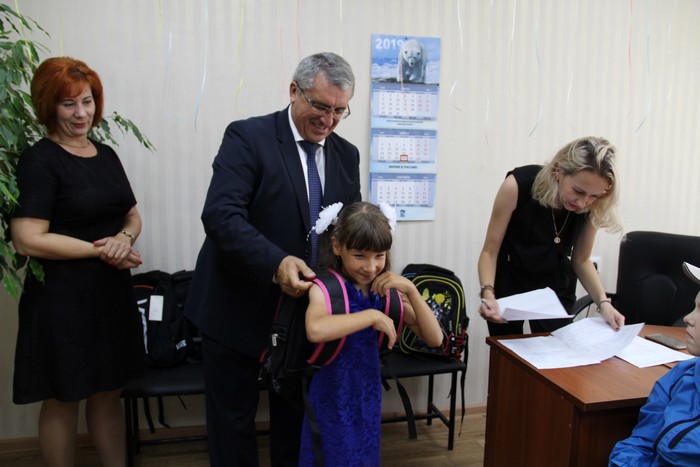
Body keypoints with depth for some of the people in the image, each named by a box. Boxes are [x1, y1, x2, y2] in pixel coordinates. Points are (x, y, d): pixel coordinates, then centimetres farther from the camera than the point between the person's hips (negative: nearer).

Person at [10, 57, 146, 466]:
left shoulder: (106, 155, 9)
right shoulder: (39, 161, -10)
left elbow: (132, 215, 14)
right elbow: (28, 240, -17)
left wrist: (125, 237, -8)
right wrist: (101, 250, -15)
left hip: (113, 293, 6)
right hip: (62, 299, -6)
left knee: (109, 393, 16)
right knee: (63, 401, 10)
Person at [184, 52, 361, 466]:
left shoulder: (346, 155, 5)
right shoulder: (248, 137, -12)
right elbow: (221, 215, -23)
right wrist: (275, 263, -36)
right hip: (239, 308, -4)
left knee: (296, 417, 19)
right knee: (234, 421, 12)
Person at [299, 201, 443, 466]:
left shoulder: (386, 290, -3)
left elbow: (434, 339, -5)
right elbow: (316, 330, -40)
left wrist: (410, 289, -16)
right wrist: (373, 316, -30)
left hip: (368, 396, 5)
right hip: (332, 397, -5)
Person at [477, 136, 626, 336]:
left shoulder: (592, 207, -19)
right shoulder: (518, 186, -28)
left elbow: (581, 260, -4)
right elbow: (490, 251, -21)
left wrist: (603, 302, -18)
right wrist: (488, 294, -37)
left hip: (556, 286, 2)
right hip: (508, 280, -2)